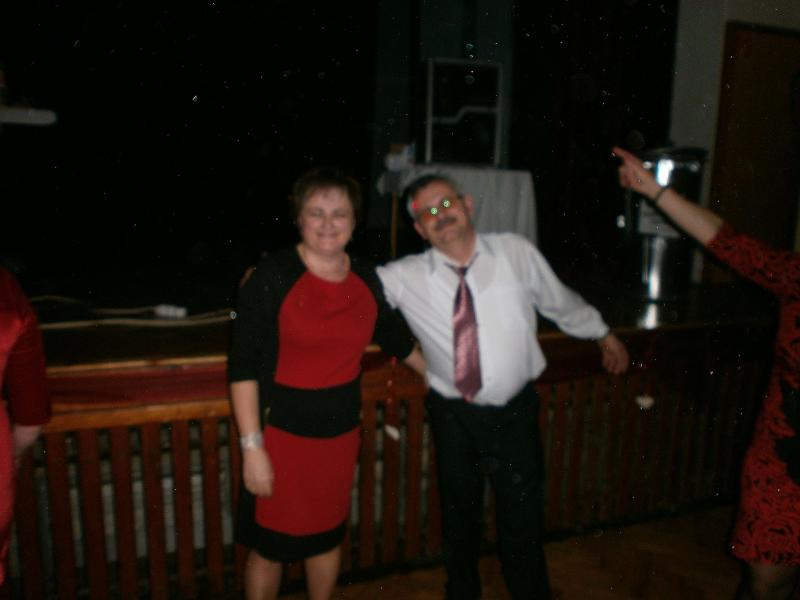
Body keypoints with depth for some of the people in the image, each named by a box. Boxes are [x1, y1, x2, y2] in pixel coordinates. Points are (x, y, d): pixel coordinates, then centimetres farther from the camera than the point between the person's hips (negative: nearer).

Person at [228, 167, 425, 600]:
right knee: (270, 544, 11)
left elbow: (394, 336, 17)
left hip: (341, 433, 5)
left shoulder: (366, 278, 0)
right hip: (281, 433, -4)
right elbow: (243, 365, -16)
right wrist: (252, 446, -18)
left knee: (329, 534, 21)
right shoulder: (272, 275, -15)